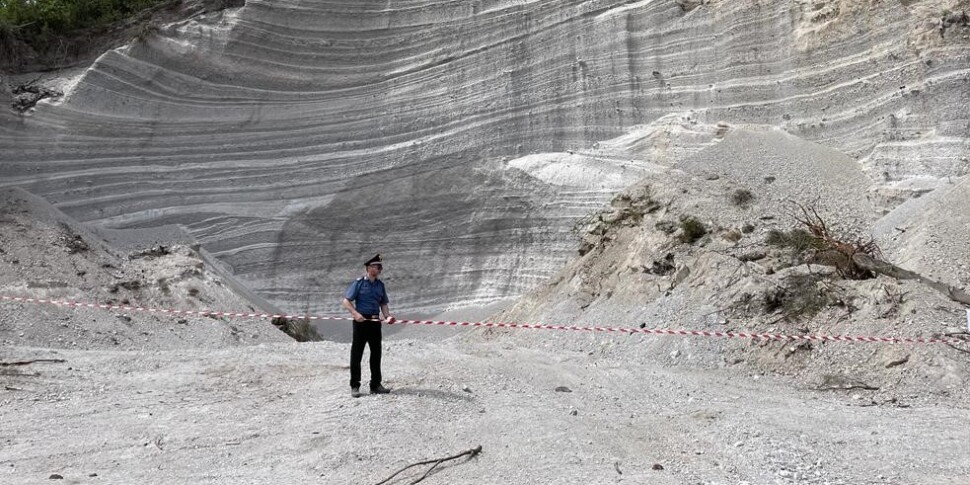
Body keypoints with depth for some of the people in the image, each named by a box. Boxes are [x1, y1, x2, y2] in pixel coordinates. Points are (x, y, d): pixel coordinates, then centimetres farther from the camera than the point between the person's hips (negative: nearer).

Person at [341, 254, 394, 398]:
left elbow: (383, 303, 15)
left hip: (375, 321, 6)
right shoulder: (359, 283, -6)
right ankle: (355, 386, 7)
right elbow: (346, 301, -7)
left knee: (376, 353, 10)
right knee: (356, 354, 0)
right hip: (361, 321, -6)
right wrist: (355, 313, -22)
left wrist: (388, 316, -3)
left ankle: (375, 385, 20)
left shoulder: (380, 284, 11)